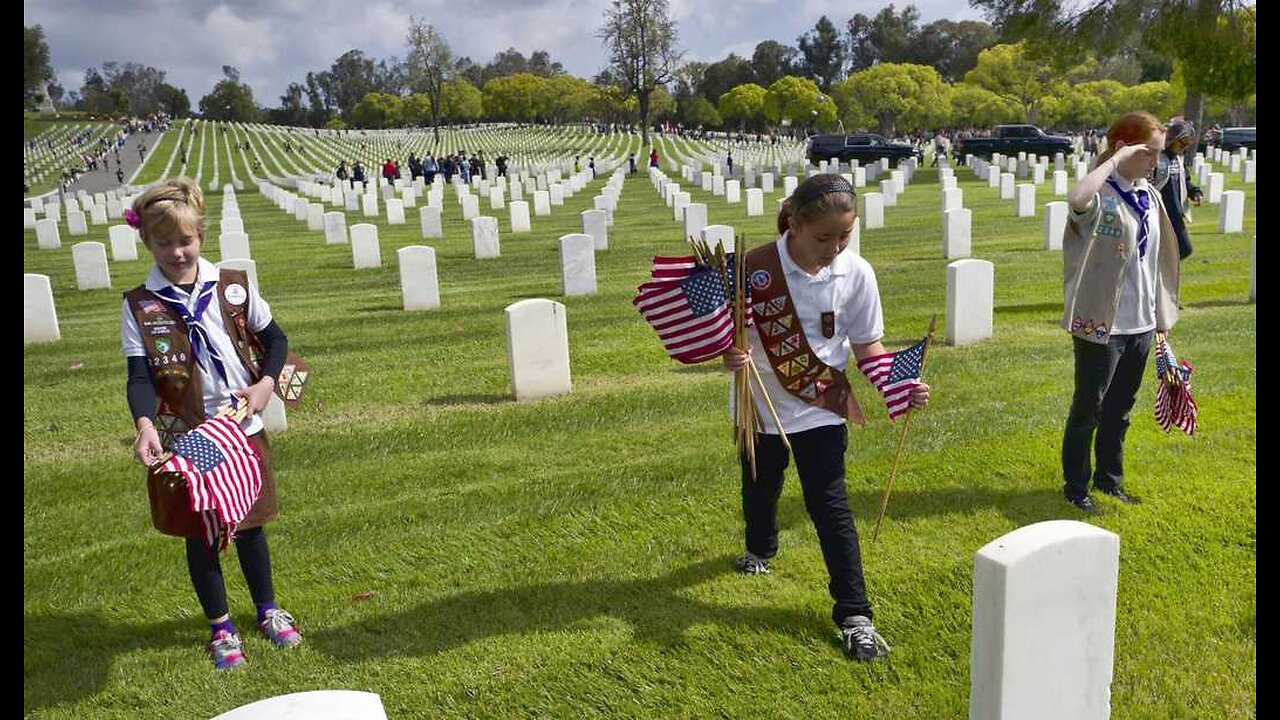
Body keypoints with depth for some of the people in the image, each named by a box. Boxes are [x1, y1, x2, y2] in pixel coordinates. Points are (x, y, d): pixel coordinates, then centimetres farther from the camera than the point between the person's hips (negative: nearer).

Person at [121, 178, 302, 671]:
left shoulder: (233, 286, -4)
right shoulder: (139, 306, -7)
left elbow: (274, 339, 6)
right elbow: (140, 375, -13)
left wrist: (266, 384, -11)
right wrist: (145, 424, -31)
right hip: (184, 437, -1)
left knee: (250, 522, 15)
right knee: (200, 532, 11)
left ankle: (268, 610, 37)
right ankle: (220, 627, 31)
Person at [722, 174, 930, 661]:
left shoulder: (856, 273, -13)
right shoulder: (756, 269, -21)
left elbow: (867, 347, -5)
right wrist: (731, 355, -34)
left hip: (822, 406, 0)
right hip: (762, 404, 1)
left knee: (830, 505, -4)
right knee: (760, 488, 22)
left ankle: (854, 615, 8)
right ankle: (760, 548, 56)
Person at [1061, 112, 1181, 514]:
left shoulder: (1151, 198, 8)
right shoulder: (1102, 197, -14)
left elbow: (1157, 262, 15)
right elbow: (1076, 199, -42)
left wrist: (1162, 317, 15)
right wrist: (1115, 160, -29)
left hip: (1140, 326, 7)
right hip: (1101, 325, -7)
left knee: (1120, 409, 18)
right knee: (1088, 409, 6)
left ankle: (1109, 478, 34)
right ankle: (1075, 487, 20)